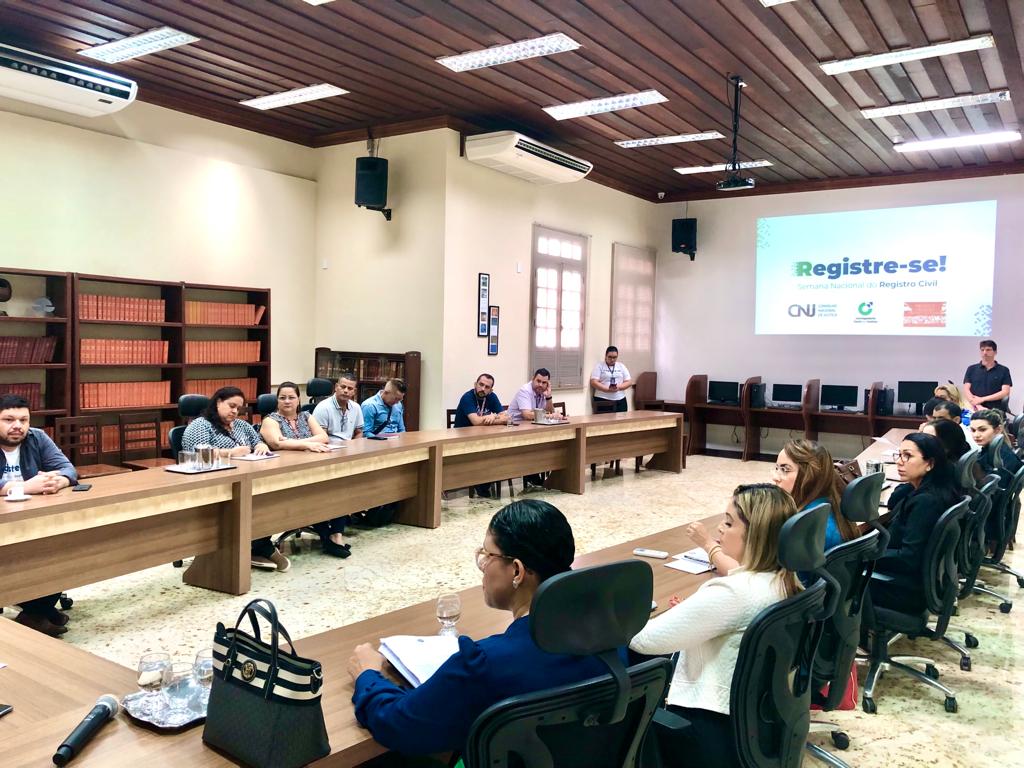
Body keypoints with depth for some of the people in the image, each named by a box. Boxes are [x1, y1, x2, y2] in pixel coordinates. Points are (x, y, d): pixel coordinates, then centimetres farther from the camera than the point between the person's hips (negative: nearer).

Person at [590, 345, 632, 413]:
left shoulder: (622, 367, 15)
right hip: (602, 400, -4)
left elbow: (629, 382, 10)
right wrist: (608, 389, -18)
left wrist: (619, 387, -10)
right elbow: (594, 382, -7)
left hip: (620, 400, 4)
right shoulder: (599, 366, 3)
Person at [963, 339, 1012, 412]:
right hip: (976, 411, 1)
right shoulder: (971, 369, 11)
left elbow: (1005, 392, 0)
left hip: (996, 411, -1)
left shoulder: (1003, 370, 8)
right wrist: (977, 406, -12)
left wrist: (982, 399, -9)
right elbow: (966, 390, 3)